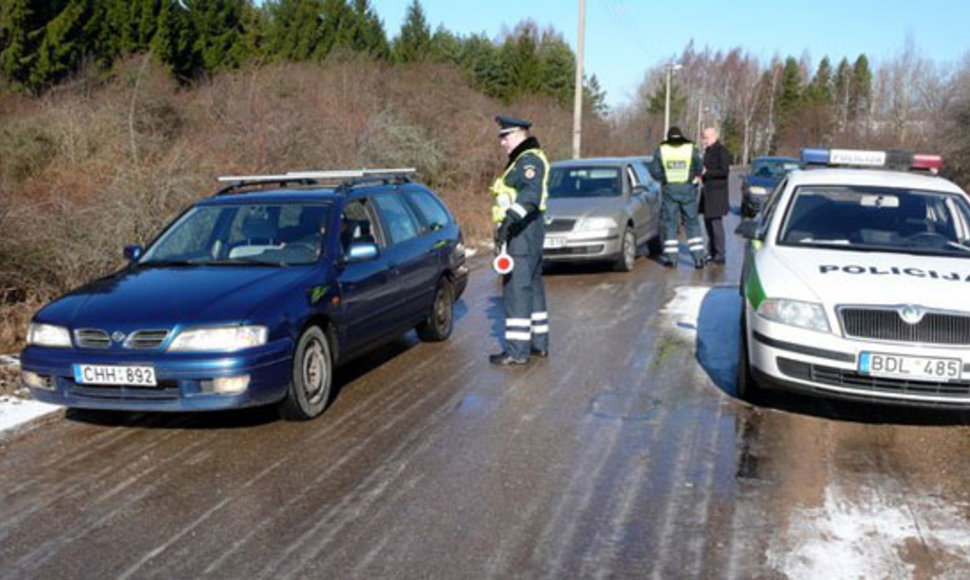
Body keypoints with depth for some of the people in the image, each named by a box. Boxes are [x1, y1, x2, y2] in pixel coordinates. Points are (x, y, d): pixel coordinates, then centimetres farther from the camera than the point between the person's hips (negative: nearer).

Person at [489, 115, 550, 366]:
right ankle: (539, 343, 24)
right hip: (525, 230, 11)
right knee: (532, 286, 15)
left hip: (523, 232, -11)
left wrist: (510, 219, -40)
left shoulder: (529, 160, -14)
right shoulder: (521, 160, 19)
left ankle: (517, 349, -8)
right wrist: (508, 222, 29)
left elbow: (531, 194, -30)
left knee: (516, 288, -10)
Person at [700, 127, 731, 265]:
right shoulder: (708, 151, 16)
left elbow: (725, 171, -18)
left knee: (716, 223, -8)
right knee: (708, 222, 11)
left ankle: (720, 255, -4)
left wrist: (706, 172, -20)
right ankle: (712, 252, 20)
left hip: (717, 192, -9)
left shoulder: (721, 151, -11)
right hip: (707, 191, 9)